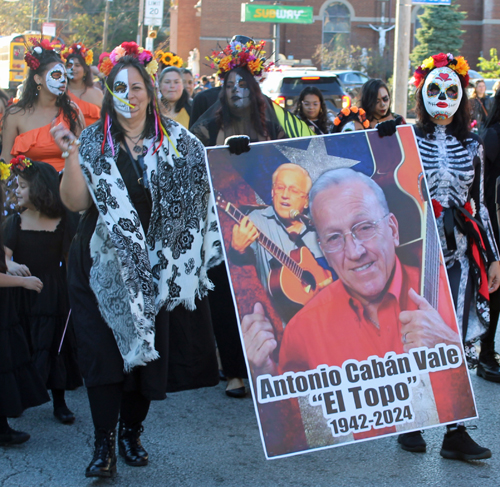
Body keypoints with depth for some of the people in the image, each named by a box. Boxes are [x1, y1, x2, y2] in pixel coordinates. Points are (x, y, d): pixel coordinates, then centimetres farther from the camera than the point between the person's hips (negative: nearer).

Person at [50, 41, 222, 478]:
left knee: (149, 347, 4)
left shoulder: (174, 140, 4)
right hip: (104, 262, -1)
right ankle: (104, 445, -3)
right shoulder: (94, 143, 1)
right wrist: (72, 157, -18)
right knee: (104, 349, -7)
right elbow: (75, 202, -7)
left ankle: (132, 431, 22)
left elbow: (203, 185, 7)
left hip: (155, 263, 1)